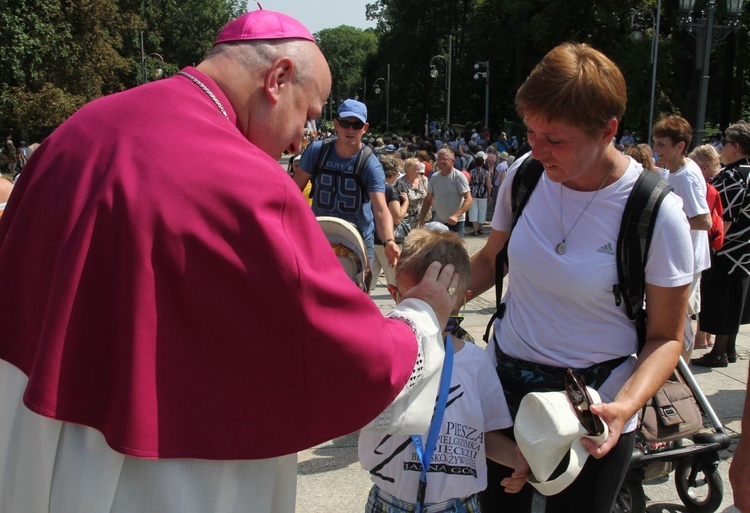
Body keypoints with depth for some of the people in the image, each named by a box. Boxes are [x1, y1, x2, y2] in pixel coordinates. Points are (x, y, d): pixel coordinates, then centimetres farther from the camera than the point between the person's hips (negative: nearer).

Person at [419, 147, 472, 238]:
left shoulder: (459, 177, -11)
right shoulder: (434, 177, 5)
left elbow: (468, 200, -18)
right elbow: (428, 200, 13)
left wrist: (456, 216, -31)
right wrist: (422, 219, 3)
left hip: (456, 222, -5)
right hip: (437, 222, 5)